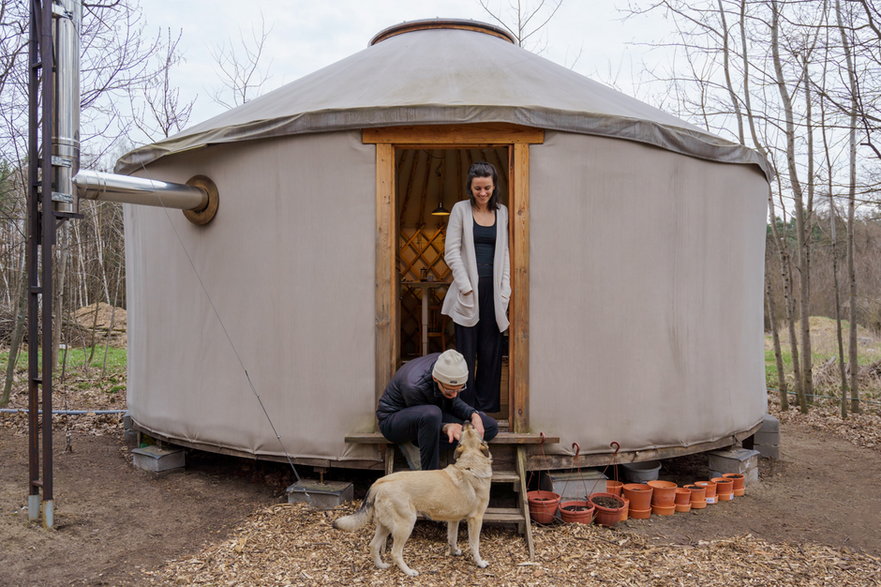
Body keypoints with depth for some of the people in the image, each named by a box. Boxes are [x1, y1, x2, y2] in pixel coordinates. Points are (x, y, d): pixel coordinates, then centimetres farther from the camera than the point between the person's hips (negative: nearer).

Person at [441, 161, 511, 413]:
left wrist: (505, 288, 2)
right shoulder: (461, 209, 2)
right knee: (467, 350, 0)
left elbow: (505, 252, 11)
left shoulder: (502, 212, 11)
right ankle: (467, 407, 7)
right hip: (469, 288, -3)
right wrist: (465, 286, -9)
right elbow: (451, 251, -2)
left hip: (493, 289, 3)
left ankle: (487, 406, 14)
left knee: (491, 350, 5)